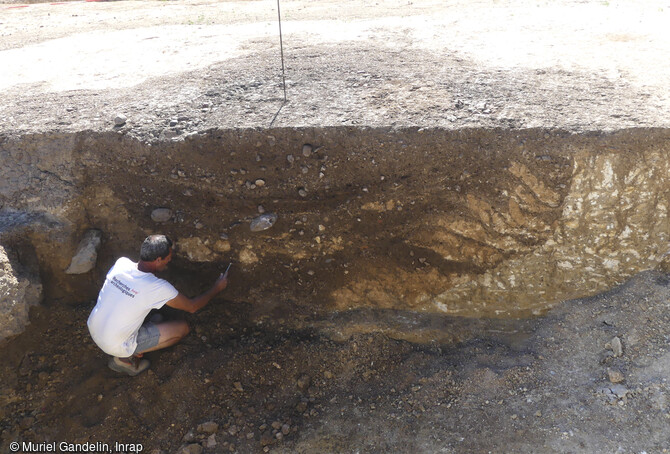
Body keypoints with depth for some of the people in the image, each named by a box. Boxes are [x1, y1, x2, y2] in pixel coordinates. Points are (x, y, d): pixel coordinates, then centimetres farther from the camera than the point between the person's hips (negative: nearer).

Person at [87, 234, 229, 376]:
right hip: (115, 346, -7)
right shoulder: (159, 288, -26)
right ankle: (126, 358, 3)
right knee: (183, 328, -2)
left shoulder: (121, 262, -11)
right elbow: (192, 307, -9)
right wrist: (217, 288, 4)